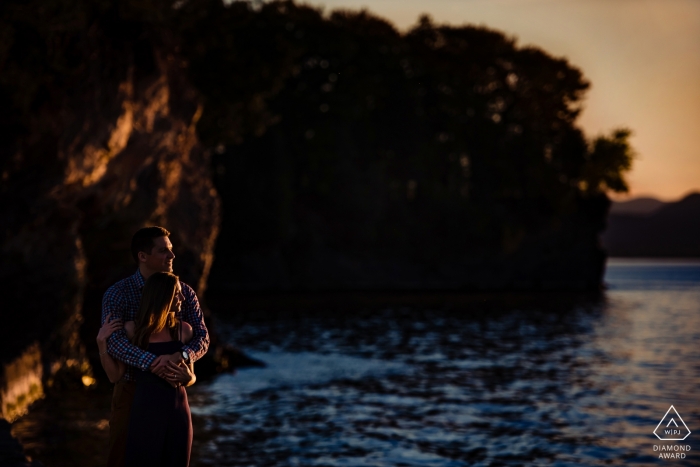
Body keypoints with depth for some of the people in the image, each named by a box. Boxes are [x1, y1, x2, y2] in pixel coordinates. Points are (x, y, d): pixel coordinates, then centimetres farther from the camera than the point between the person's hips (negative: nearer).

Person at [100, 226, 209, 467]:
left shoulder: (184, 292, 0)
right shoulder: (117, 293, -10)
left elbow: (202, 338, -7)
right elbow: (114, 340, -24)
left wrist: (179, 356, -30)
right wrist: (154, 363, -38)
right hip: (132, 390, -2)